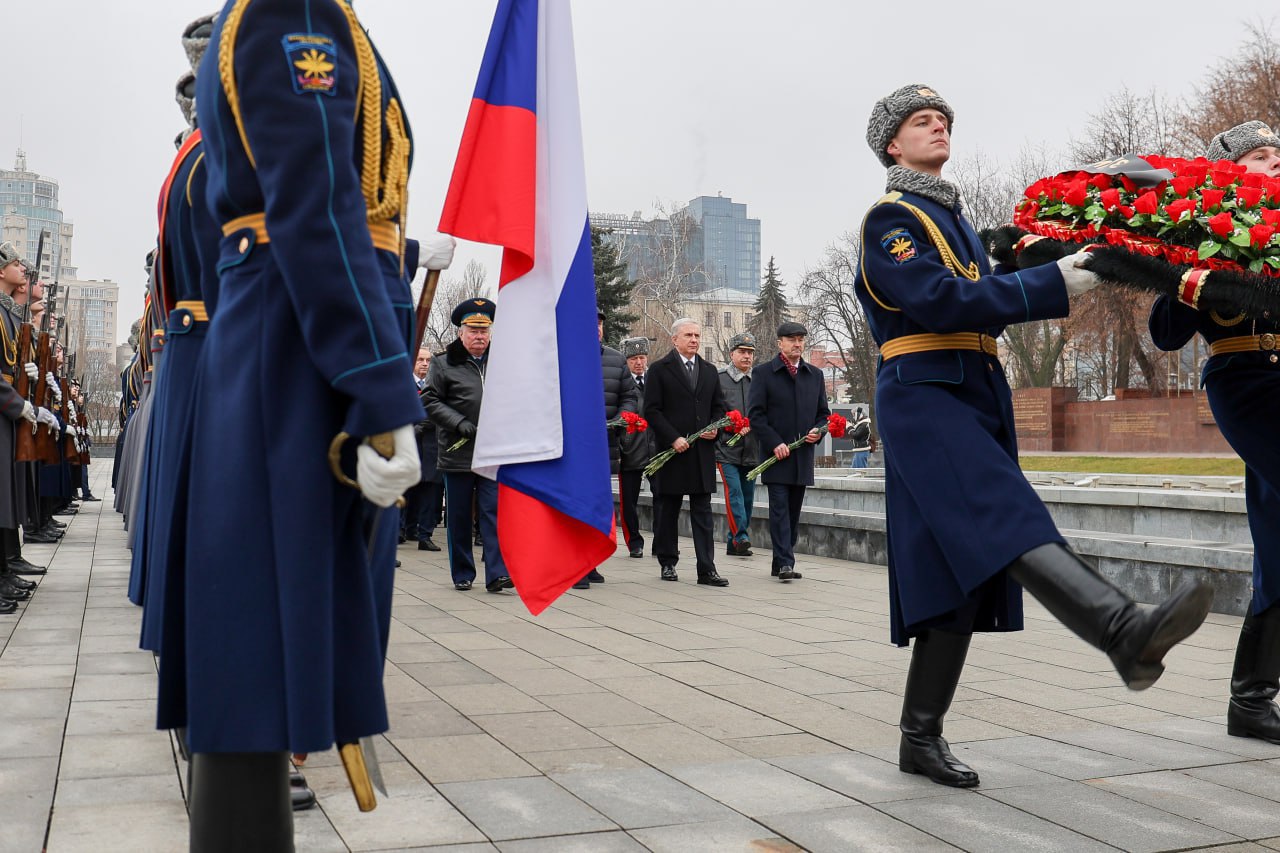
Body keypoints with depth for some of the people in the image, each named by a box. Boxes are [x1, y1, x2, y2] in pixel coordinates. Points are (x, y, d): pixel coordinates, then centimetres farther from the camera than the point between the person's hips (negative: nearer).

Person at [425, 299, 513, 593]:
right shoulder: (443, 365, 0)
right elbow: (431, 401, -3)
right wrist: (458, 422, -14)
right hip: (457, 455, -2)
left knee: (494, 513, -4)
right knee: (459, 517, 7)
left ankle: (497, 573, -6)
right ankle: (462, 574, 18)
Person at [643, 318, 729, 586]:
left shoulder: (709, 371, 14)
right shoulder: (659, 370, -1)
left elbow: (719, 406, 19)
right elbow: (652, 411, -6)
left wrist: (715, 427, -1)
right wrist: (673, 438, -14)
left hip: (703, 451, 4)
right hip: (671, 451, -4)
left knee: (703, 512, 1)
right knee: (667, 511, 6)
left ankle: (707, 569, 0)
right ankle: (667, 563, 18)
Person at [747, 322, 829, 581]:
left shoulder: (815, 375, 14)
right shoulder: (763, 373, 0)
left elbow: (824, 412, 18)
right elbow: (755, 414, -5)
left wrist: (819, 431, -4)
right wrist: (774, 443, -15)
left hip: (803, 454, 5)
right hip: (776, 454, -5)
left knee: (794, 511, 8)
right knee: (779, 509, -9)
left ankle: (781, 563, 15)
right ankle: (784, 562, -11)